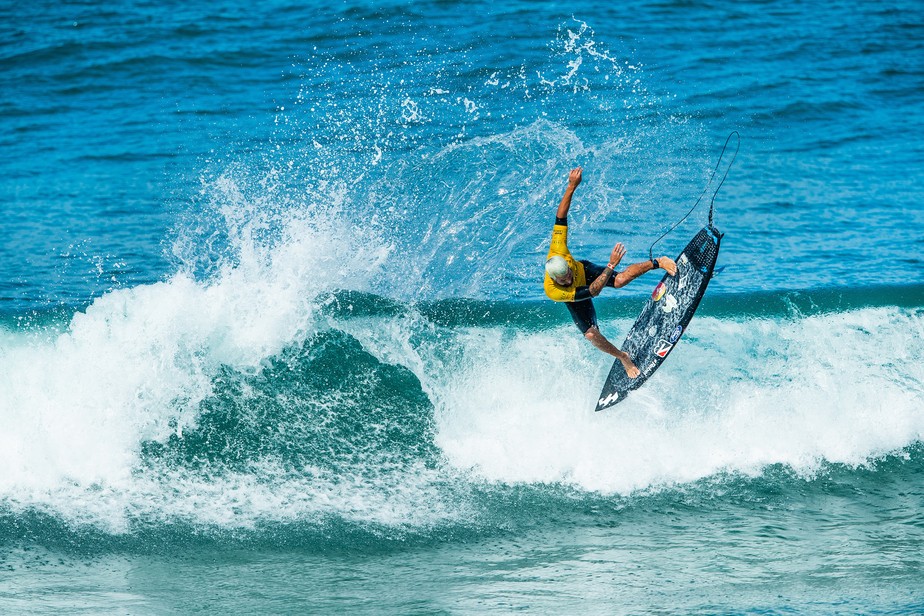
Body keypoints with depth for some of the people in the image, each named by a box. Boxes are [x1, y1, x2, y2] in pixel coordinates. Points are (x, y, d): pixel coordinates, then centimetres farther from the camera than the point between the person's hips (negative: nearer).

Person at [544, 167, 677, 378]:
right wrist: (611, 265, -53)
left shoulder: (556, 252, -41)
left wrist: (571, 187, -40)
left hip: (585, 271, 2)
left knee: (621, 280, -25)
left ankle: (658, 262, -2)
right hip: (574, 297, -1)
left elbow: (560, 218, -34)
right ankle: (624, 358, 18)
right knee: (591, 335, -10)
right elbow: (592, 292, -47)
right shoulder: (553, 292, -46)